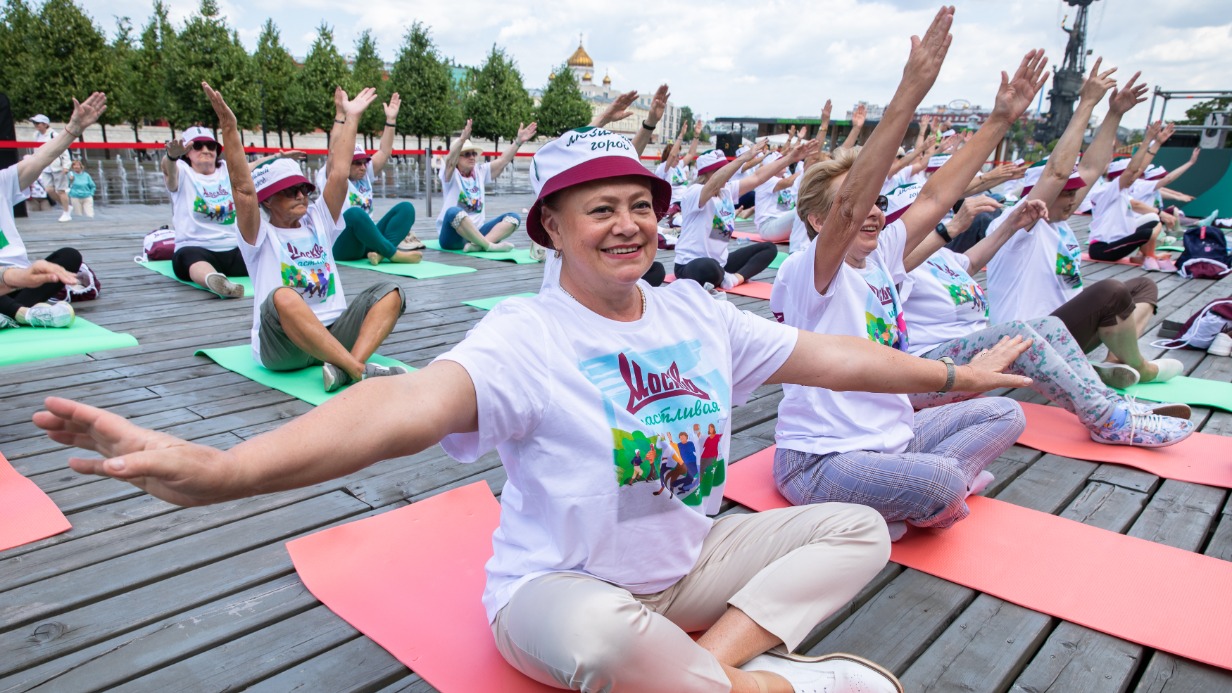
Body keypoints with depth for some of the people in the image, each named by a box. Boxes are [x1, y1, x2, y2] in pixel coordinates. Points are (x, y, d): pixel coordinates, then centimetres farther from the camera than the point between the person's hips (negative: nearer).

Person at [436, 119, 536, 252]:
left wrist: (518, 141, -8)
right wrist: (462, 139, -41)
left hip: (476, 232, 5)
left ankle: (479, 244, -36)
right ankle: (489, 245, -37)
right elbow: (450, 161, -23)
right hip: (452, 236, -5)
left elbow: (503, 161, 5)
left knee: (513, 217, -13)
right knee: (454, 212, -37)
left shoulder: (480, 172, 13)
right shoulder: (451, 174, -2)